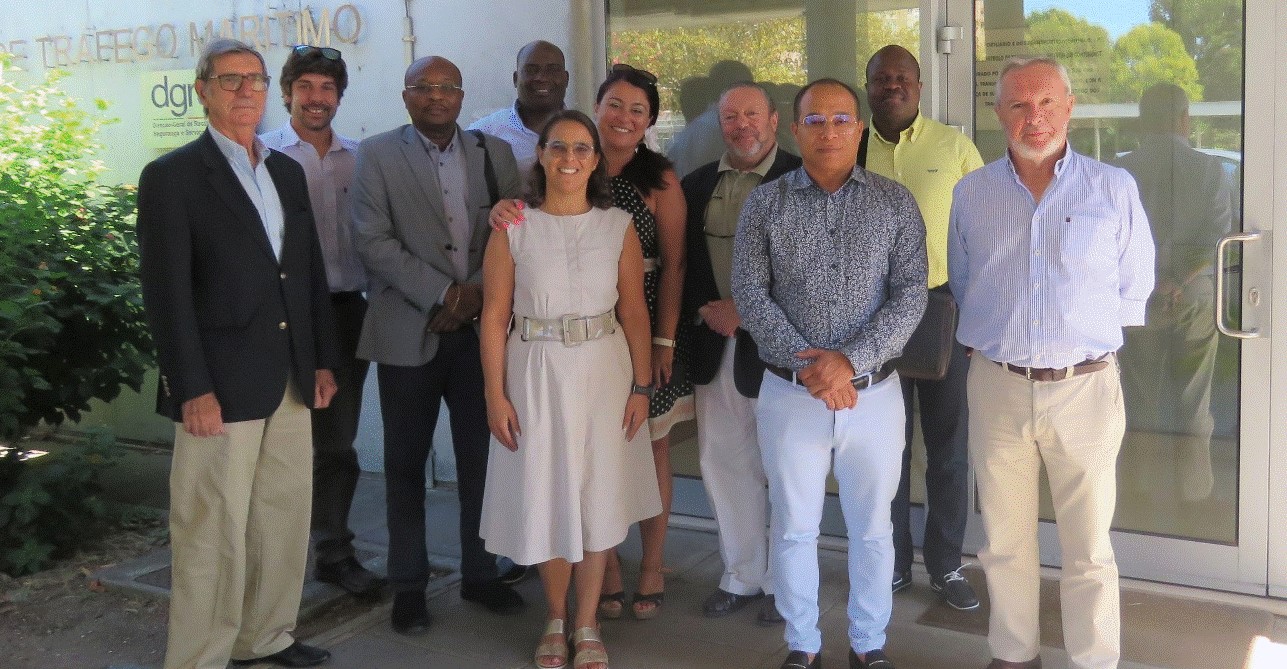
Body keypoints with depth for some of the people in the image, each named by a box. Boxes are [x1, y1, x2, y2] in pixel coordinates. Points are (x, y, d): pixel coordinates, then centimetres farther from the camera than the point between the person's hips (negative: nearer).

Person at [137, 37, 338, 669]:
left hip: (291, 381, 6)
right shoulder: (171, 176, -5)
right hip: (222, 388, -6)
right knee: (213, 533, 0)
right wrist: (192, 390, -15)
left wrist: (323, 360, 12)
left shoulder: (288, 172, 14)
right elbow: (166, 293, -10)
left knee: (285, 519, 14)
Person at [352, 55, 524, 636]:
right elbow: (374, 241, -9)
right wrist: (442, 294, -14)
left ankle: (480, 573, 24)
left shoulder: (494, 153, 9)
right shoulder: (376, 154, 0)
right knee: (406, 462, 8)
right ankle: (408, 584, 21)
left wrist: (478, 289, -11)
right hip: (409, 331, -2)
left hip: (482, 326, 2)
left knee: (482, 456, 8)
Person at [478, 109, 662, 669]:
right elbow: (494, 317, -4)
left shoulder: (618, 226, 0)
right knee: (545, 499, 9)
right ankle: (556, 618, 30)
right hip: (536, 375, -1)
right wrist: (495, 396, -8)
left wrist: (641, 387, -3)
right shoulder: (512, 227, -4)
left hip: (603, 372, 1)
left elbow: (634, 311, 1)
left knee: (598, 497, 8)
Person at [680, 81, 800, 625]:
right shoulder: (696, 186, 11)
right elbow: (683, 263, 13)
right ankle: (742, 576, 28)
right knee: (723, 464, 12)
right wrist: (703, 311, -4)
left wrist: (745, 310, -14)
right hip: (714, 345, 5)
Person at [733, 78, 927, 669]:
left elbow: (910, 295, -6)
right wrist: (808, 362, -15)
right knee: (794, 529, 10)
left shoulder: (894, 203, 1)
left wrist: (851, 361, -18)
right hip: (790, 394, 0)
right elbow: (750, 295, -5)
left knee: (872, 530, 12)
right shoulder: (764, 204, 1)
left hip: (874, 393, 0)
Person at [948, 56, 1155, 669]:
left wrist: (1081, 329, 7)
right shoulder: (971, 193, 5)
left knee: (1089, 549, 5)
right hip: (997, 387, 2)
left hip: (1085, 387, -2)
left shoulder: (1114, 188, -1)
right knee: (1005, 542, 13)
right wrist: (999, 333, 10)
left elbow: (1134, 290, 7)